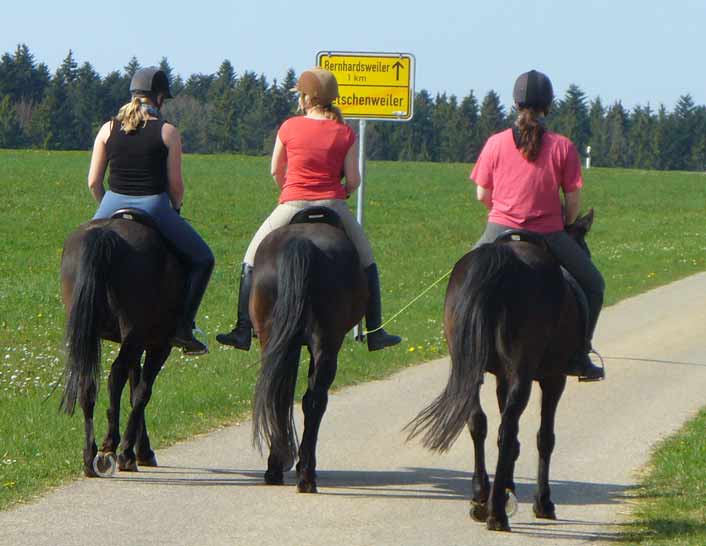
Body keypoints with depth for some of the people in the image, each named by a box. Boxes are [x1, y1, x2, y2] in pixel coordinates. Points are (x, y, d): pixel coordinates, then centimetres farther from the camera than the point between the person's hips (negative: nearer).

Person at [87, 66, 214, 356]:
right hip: (153, 207, -3)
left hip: (112, 205, 3)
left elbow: (93, 182, 5)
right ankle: (182, 328, 5)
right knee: (202, 259, 14)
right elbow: (175, 185, -3)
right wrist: (175, 209, 18)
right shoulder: (167, 132, -3)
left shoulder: (108, 130, 5)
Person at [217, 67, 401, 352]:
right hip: (333, 206, 1)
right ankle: (375, 333, 18)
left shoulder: (289, 127, -1)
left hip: (292, 206, -1)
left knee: (252, 261, 15)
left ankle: (243, 331, 10)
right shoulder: (345, 133, 0)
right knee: (366, 262, 20)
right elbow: (353, 179, -1)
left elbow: (275, 171, 9)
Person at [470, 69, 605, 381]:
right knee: (592, 286, 19)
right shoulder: (562, 147, -5)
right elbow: (573, 200, -3)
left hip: (501, 231, 2)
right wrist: (566, 226, 17)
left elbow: (482, 195, 3)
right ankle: (578, 358, 12)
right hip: (549, 235, -1)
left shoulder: (496, 143, -1)